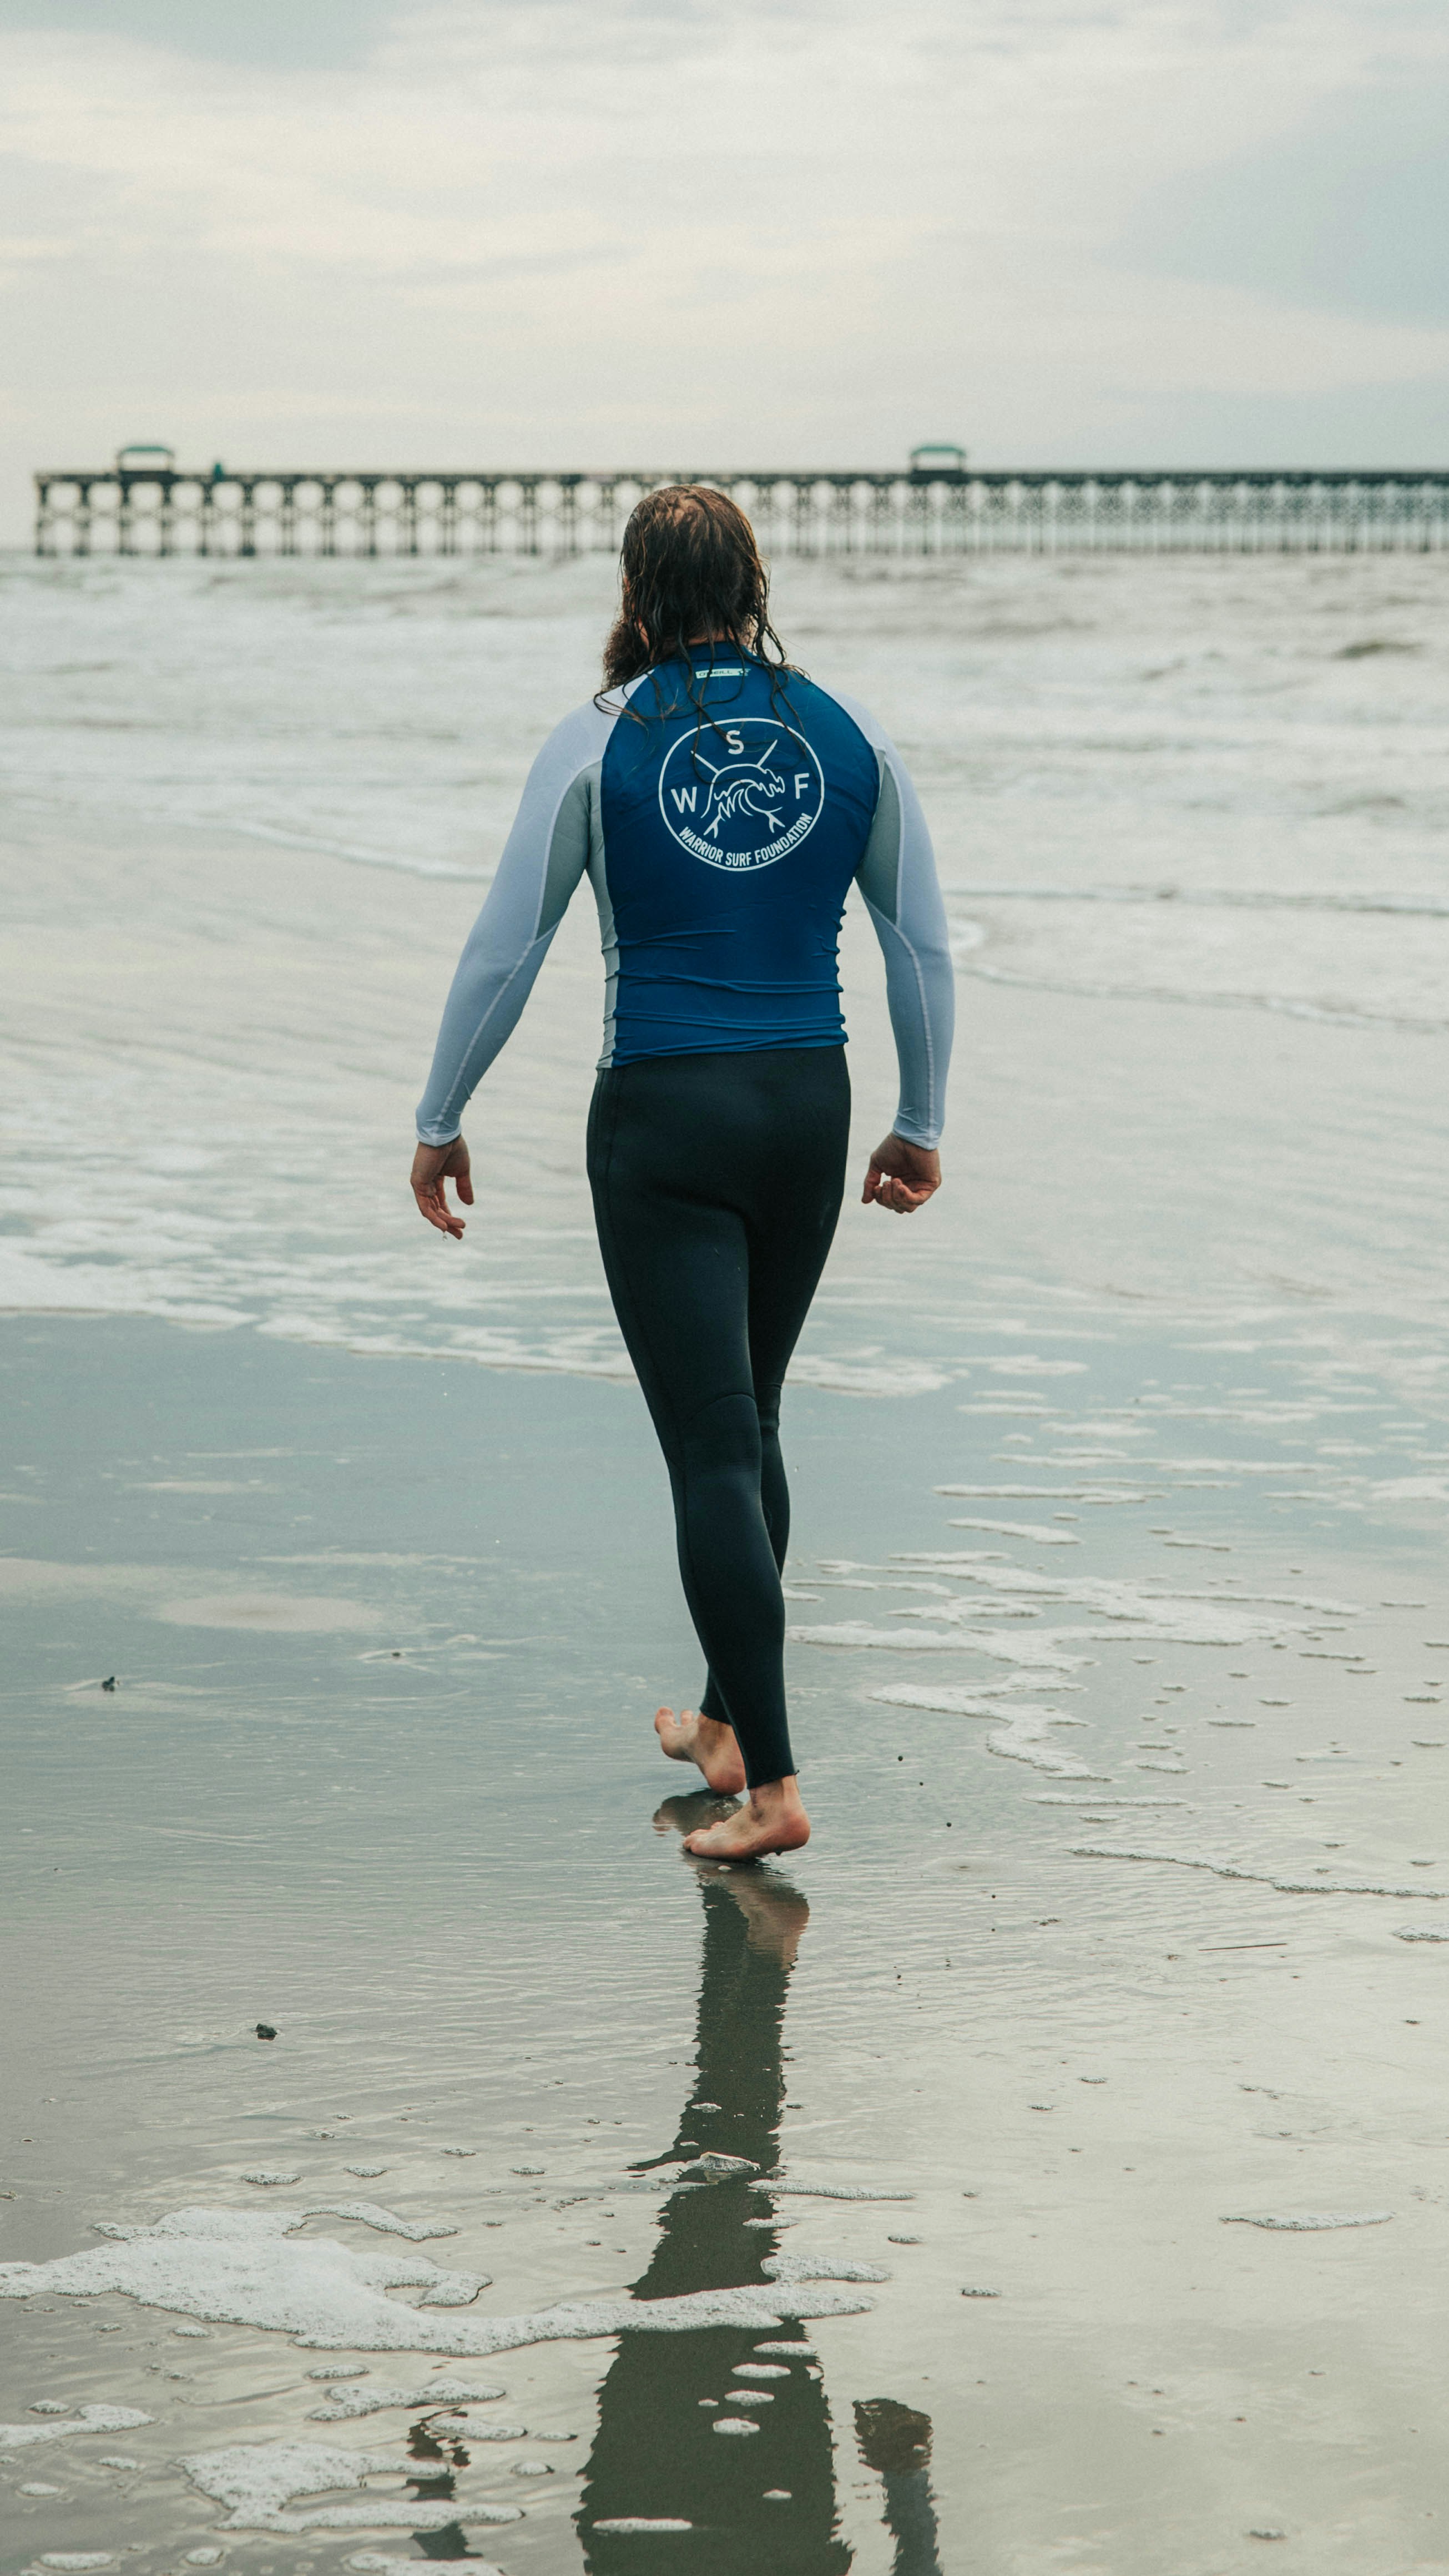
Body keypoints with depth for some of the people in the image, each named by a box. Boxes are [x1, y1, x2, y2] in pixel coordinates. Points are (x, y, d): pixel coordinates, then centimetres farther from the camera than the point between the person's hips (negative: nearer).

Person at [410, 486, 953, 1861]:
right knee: (746, 1420, 21)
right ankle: (724, 1718, 33)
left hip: (663, 1124, -4)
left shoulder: (601, 743, -8)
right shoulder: (849, 736, 2)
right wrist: (921, 1126, 19)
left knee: (714, 1448, -4)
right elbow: (922, 947, 7)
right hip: (808, 1111, 4)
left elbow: (503, 950, -5)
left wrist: (438, 1125, 6)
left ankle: (773, 1782, -9)